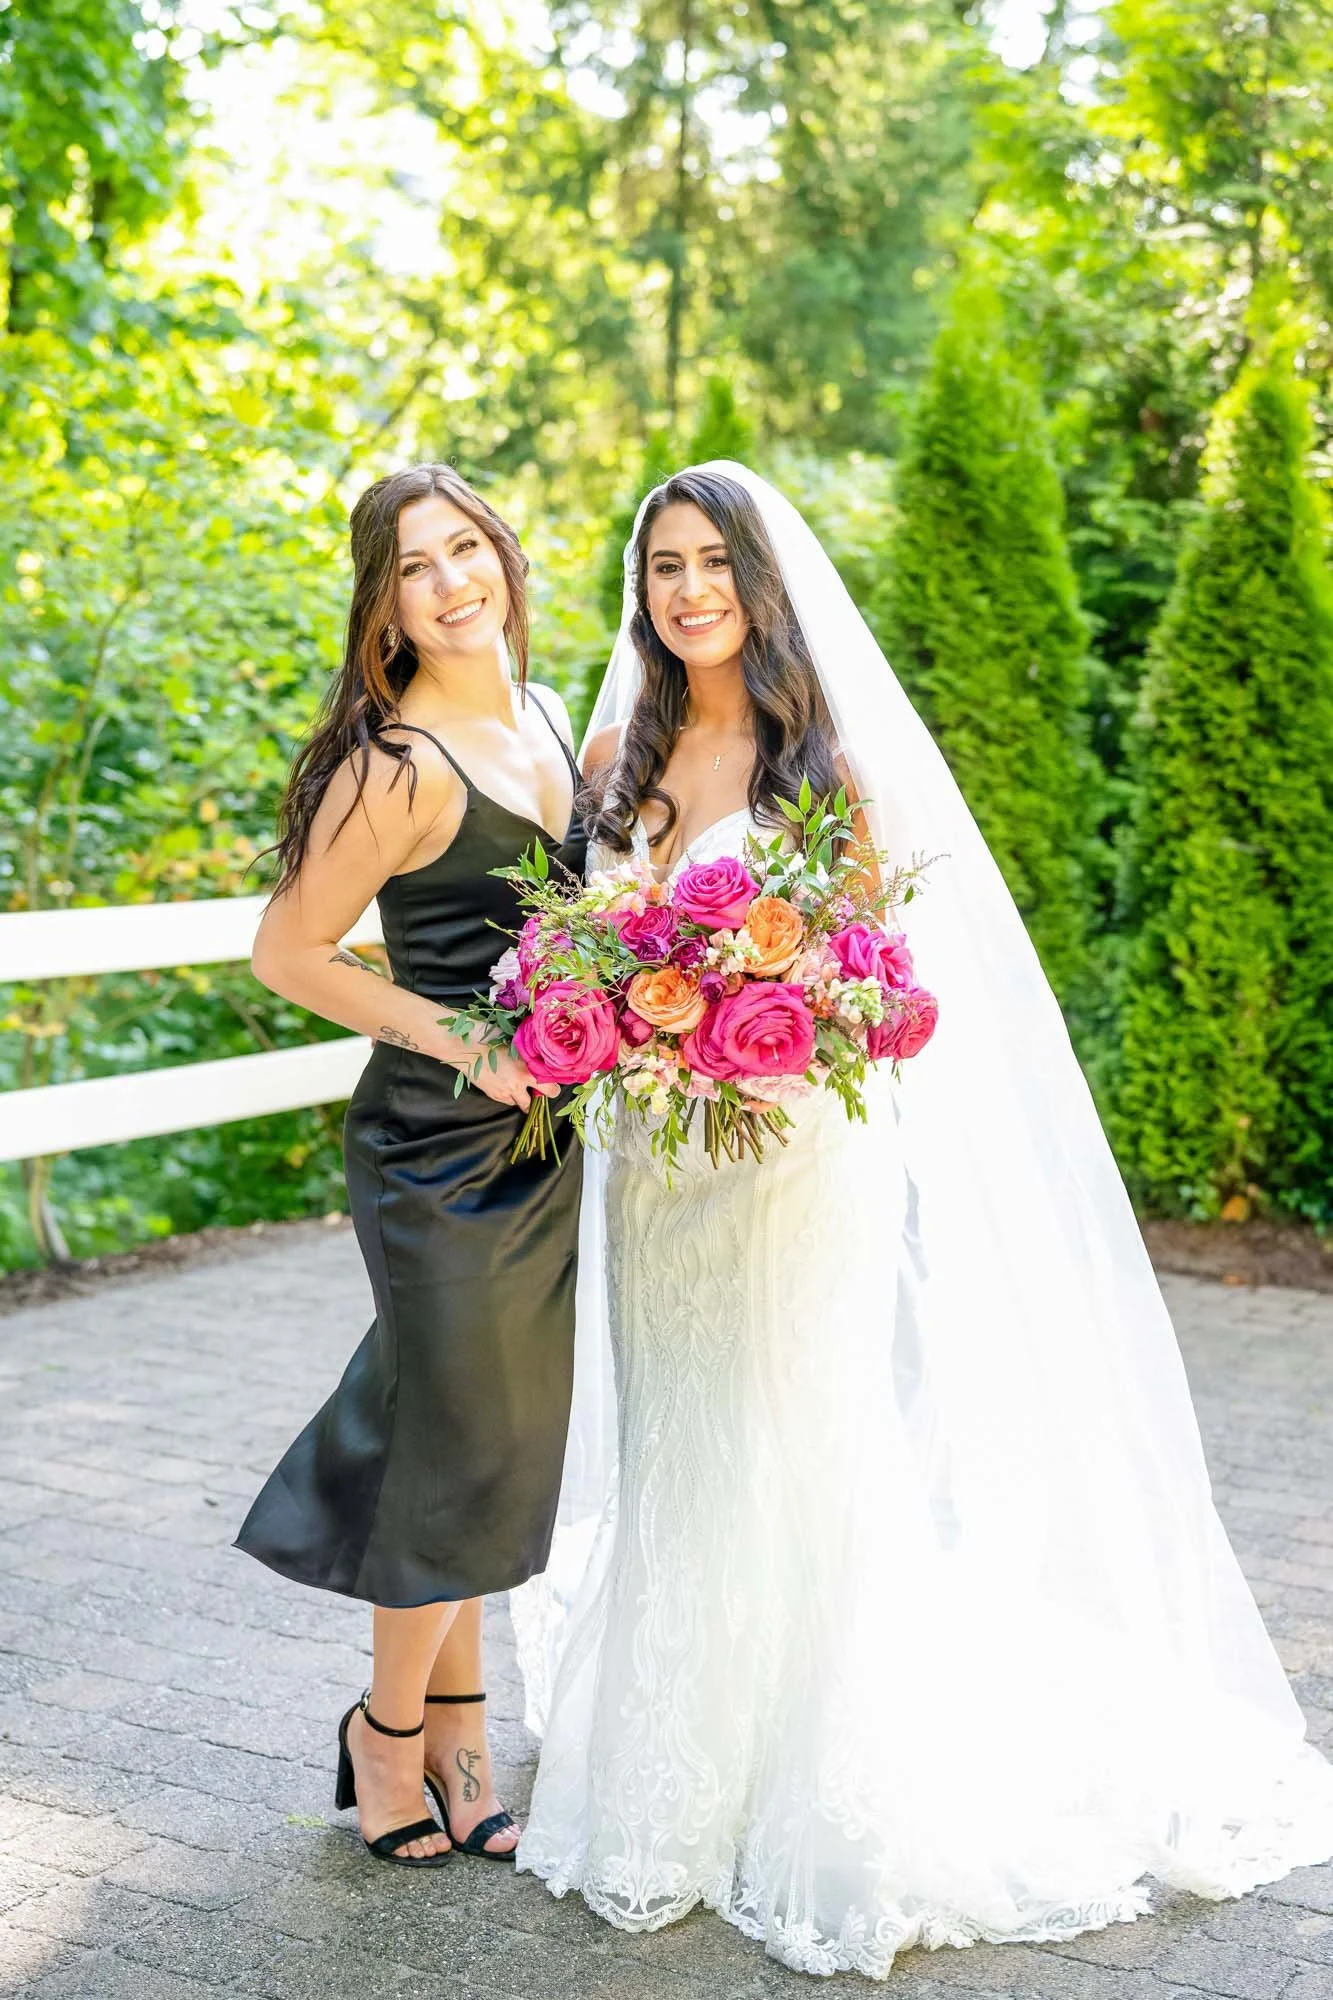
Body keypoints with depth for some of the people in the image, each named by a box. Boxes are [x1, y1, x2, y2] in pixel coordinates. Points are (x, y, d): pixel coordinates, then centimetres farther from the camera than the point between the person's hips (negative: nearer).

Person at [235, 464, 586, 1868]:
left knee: (491, 1442, 18)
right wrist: (464, 1041, -20)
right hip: (441, 1146, -8)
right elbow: (287, 953, -15)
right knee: (469, 1445, 5)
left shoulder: (546, 721, 6)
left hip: (540, 1138, 8)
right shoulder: (399, 767, -18)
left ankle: (452, 1727, 36)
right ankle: (393, 1727, 29)